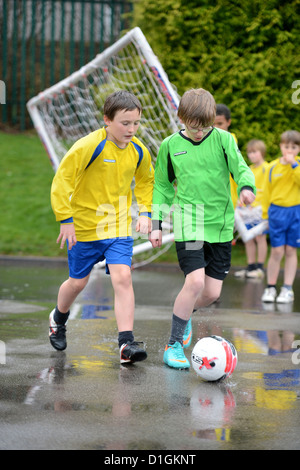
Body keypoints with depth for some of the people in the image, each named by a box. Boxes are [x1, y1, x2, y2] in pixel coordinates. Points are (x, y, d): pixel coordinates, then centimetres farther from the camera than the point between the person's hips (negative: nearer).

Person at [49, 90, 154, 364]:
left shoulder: (139, 151, -3)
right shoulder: (88, 146, -20)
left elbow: (145, 182, 17)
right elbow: (61, 181, -17)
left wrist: (145, 212, 5)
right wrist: (65, 219, -20)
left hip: (119, 226, 3)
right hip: (85, 226, -3)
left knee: (123, 278, -14)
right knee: (78, 282, 12)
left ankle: (127, 343, -15)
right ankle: (58, 318, 44)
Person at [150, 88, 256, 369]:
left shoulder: (223, 139, 0)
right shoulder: (170, 145, 3)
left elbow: (241, 167, -11)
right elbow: (162, 186, 12)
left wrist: (247, 186, -33)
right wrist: (156, 223, 8)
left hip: (220, 225, 2)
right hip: (188, 224, -2)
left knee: (212, 292, 2)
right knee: (195, 281, -18)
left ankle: (184, 314, 37)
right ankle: (173, 346, -4)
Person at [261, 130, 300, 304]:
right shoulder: (273, 167, 4)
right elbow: (267, 192, 9)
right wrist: (266, 216, 9)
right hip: (277, 211, 0)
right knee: (277, 251, -3)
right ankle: (271, 288, 7)